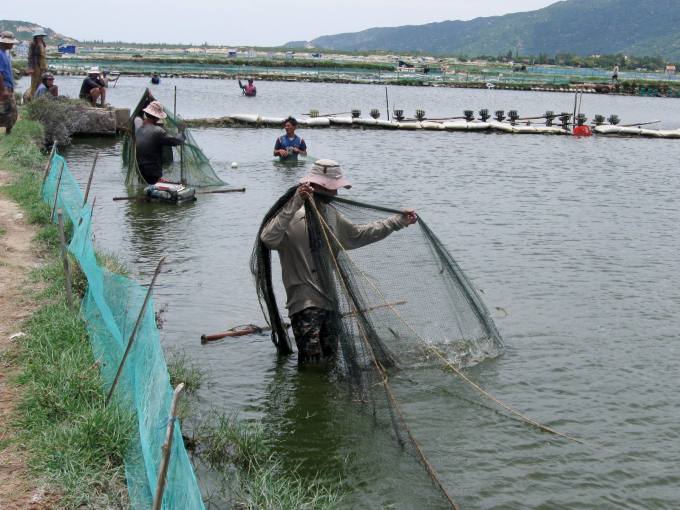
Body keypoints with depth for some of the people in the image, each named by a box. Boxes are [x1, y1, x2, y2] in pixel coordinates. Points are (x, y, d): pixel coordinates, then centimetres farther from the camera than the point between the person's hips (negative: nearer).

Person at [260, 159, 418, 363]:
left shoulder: (330, 213, 14)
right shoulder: (293, 216, -13)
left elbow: (358, 234, 27)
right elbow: (269, 239, -32)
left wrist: (399, 221, 28)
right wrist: (294, 205, -35)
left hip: (330, 300, 8)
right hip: (305, 304, -8)